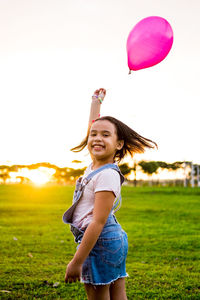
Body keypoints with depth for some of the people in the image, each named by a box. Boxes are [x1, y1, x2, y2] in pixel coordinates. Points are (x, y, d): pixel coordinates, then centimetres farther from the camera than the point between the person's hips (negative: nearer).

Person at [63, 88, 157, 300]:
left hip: (100, 241, -9)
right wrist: (96, 100, 34)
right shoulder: (96, 164, 7)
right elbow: (92, 125, 25)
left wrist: (77, 261, -23)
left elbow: (98, 222, -22)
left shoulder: (107, 175, -18)